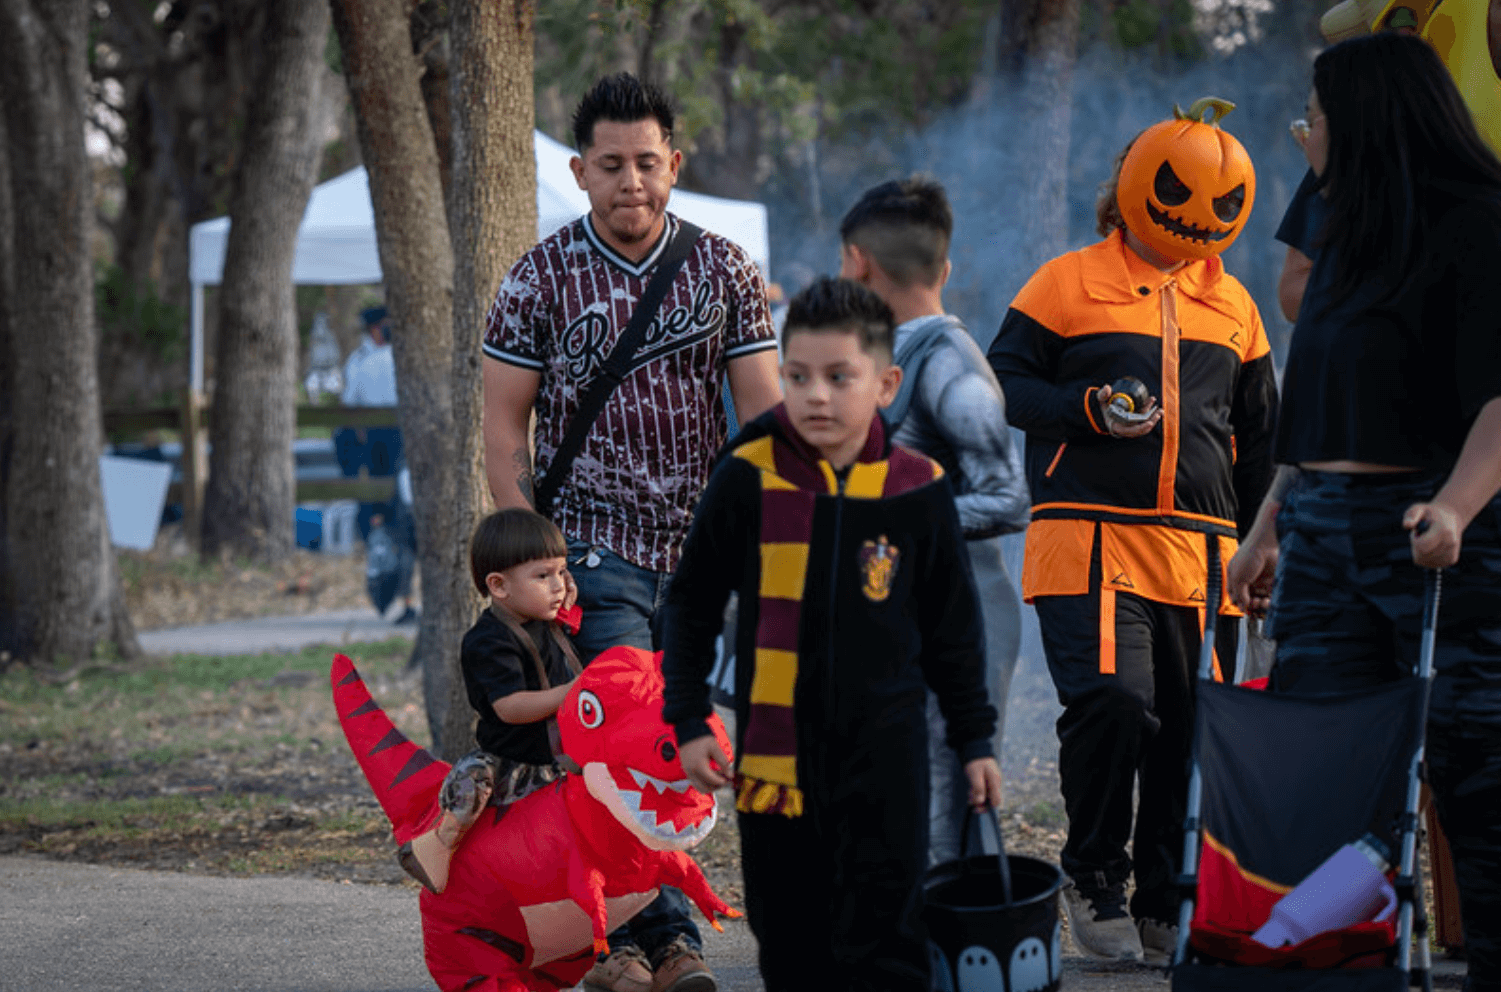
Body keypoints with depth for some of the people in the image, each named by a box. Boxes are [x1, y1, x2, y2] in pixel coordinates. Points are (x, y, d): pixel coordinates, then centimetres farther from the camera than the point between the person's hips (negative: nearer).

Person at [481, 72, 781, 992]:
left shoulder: (726, 270, 5)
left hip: (699, 551, 3)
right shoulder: (541, 278, 0)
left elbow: (762, 415, 5)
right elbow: (506, 424, 1)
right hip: (595, 551, -3)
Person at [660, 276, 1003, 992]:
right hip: (772, 751, 1)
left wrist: (974, 739, 11)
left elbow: (952, 627, 8)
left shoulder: (918, 490, -3)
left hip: (884, 751, -1)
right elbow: (692, 604, 6)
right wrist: (688, 721, 2)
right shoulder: (747, 480, -5)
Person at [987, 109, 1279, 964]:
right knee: (1112, 700, -21)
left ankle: (1167, 912, 14)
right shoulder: (1067, 285, 5)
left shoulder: (1232, 306, 19)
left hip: (1201, 553, 5)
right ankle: (1095, 878, 1)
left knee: (1193, 733, 2)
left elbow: (1259, 439, 26)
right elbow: (1003, 384, 1)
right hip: (1090, 538, -5)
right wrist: (1090, 409, -14)